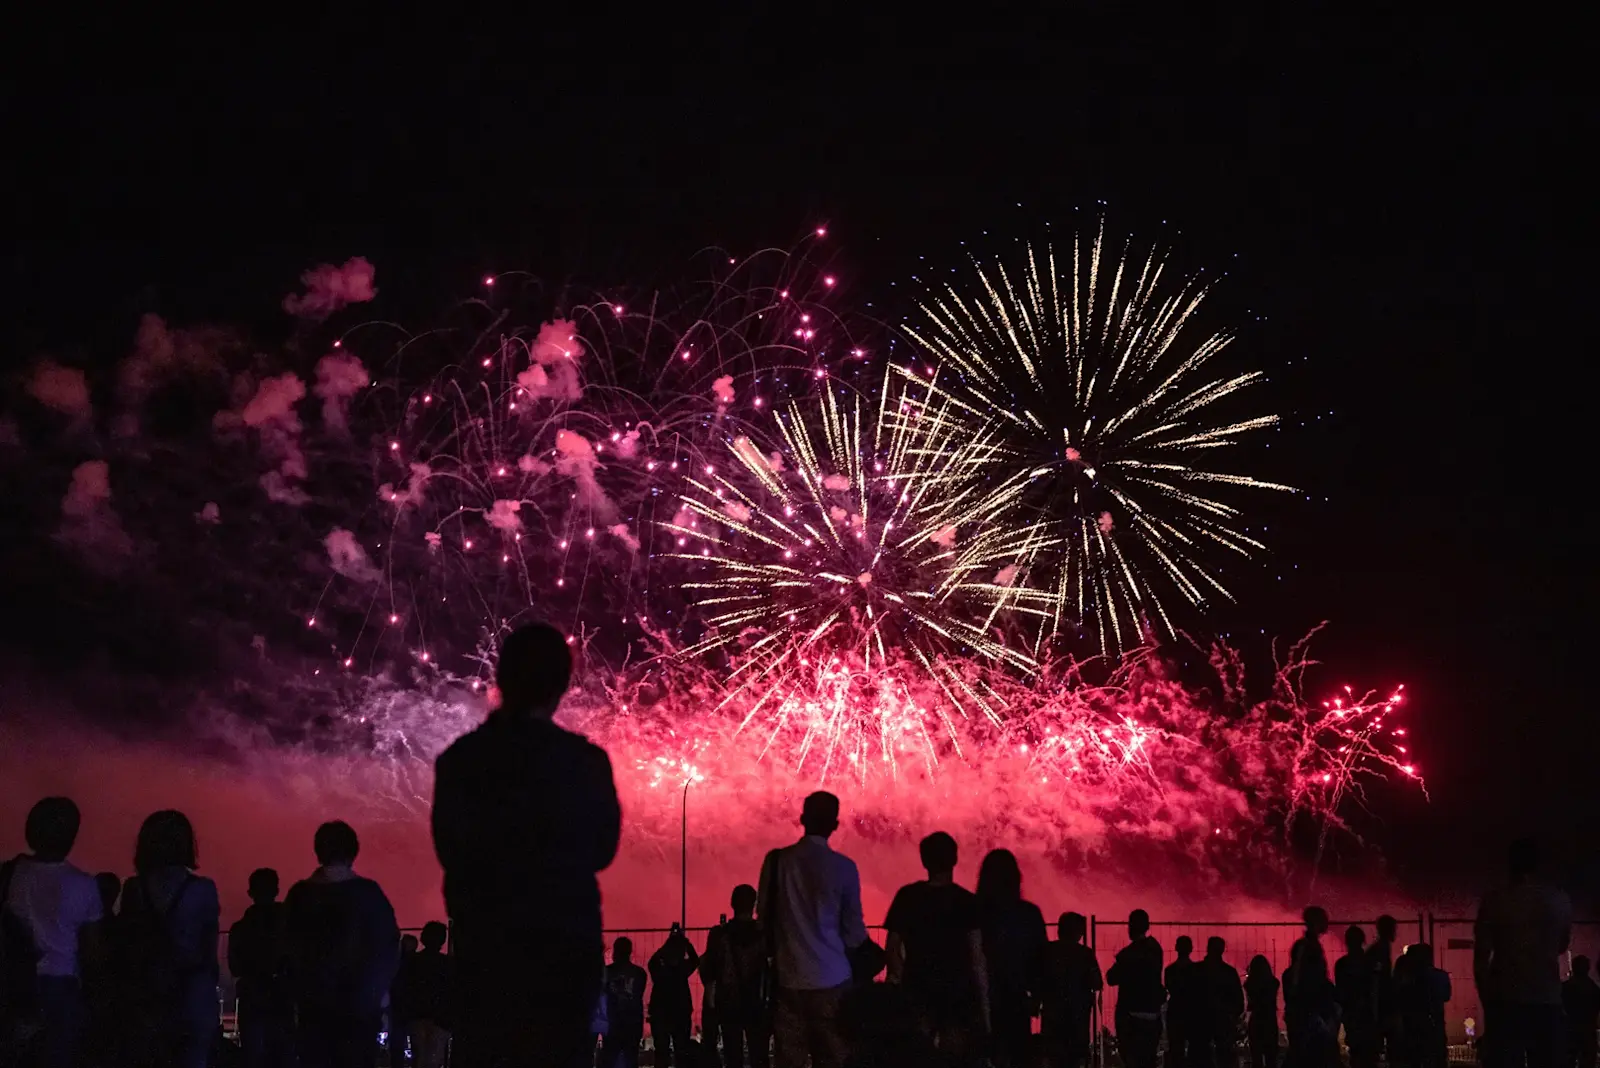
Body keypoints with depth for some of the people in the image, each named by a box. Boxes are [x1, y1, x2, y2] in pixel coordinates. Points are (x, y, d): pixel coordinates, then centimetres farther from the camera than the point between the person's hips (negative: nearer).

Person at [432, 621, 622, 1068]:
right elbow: (601, 848, 5)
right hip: (564, 942, -2)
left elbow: (452, 849, 4)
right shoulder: (585, 762, -7)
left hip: (484, 942, 2)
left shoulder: (460, 759, -2)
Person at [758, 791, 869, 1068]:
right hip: (831, 977, -2)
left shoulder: (776, 860, -1)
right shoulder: (844, 867, -6)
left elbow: (764, 915, 7)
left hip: (788, 976, 2)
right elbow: (853, 929, 0)